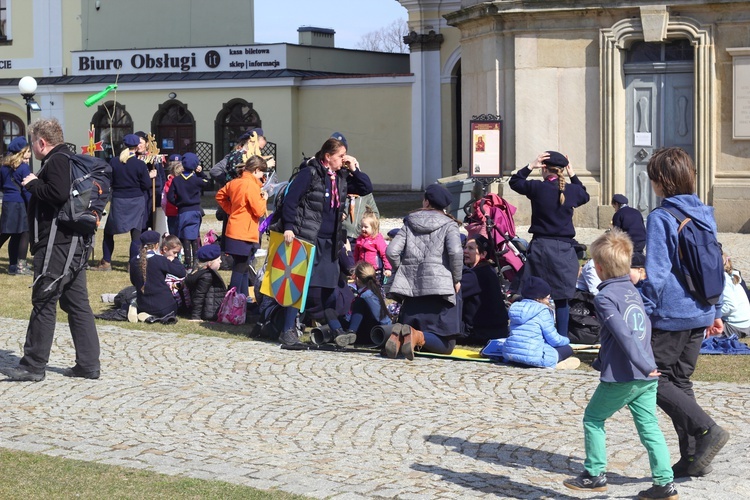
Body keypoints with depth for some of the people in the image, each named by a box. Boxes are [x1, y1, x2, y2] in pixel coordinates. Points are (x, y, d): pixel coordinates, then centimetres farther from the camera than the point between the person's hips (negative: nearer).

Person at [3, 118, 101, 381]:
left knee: (44, 303, -4)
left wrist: (33, 184, -13)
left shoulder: (56, 162, -13)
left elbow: (58, 193, -27)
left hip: (57, 245, -10)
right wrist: (36, 185, 13)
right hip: (76, 243, 10)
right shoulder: (69, 160, 19)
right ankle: (88, 363, 11)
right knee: (77, 303, 10)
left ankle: (33, 365, 2)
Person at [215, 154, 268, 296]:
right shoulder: (252, 185, -17)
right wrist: (264, 199, 0)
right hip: (245, 235, -9)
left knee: (243, 268, 17)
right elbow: (259, 211, -17)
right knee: (240, 270, -4)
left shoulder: (234, 182, 8)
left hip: (233, 232, 9)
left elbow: (220, 196, 21)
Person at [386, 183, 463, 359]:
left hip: (412, 287, 3)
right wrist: (457, 279, -1)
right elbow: (455, 252, -14)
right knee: (445, 344, 0)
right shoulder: (448, 225, 2)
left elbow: (391, 251, 2)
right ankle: (418, 337, -30)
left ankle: (399, 335, -19)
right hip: (440, 287, -3)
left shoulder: (410, 223, 12)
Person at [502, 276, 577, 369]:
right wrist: (566, 340, 17)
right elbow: (554, 339, -6)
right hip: (532, 357, -7)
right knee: (567, 349, 11)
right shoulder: (542, 311, -6)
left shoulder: (515, 307, 14)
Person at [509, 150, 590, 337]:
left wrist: (530, 166, 10)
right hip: (564, 248, 1)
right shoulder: (572, 190, 0)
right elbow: (585, 196, 25)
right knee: (561, 299, 5)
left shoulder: (537, 188, -5)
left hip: (540, 246, -1)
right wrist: (572, 174, 24)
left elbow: (514, 182, 13)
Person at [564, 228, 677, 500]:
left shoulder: (605, 297, -10)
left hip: (620, 377, -7)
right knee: (649, 426, 7)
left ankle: (595, 474, 14)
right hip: (647, 376, 7)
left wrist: (643, 364, -26)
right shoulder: (633, 292, 15)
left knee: (593, 419, 11)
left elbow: (623, 333, -21)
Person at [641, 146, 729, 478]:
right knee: (681, 380, 14)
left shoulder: (660, 219, -14)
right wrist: (716, 312, 22)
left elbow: (656, 273, -18)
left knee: (656, 380, 1)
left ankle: (707, 430, -13)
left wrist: (644, 313, -13)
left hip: (671, 314, -8)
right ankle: (693, 459, 13)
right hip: (699, 314, 8)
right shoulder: (705, 215, 9)